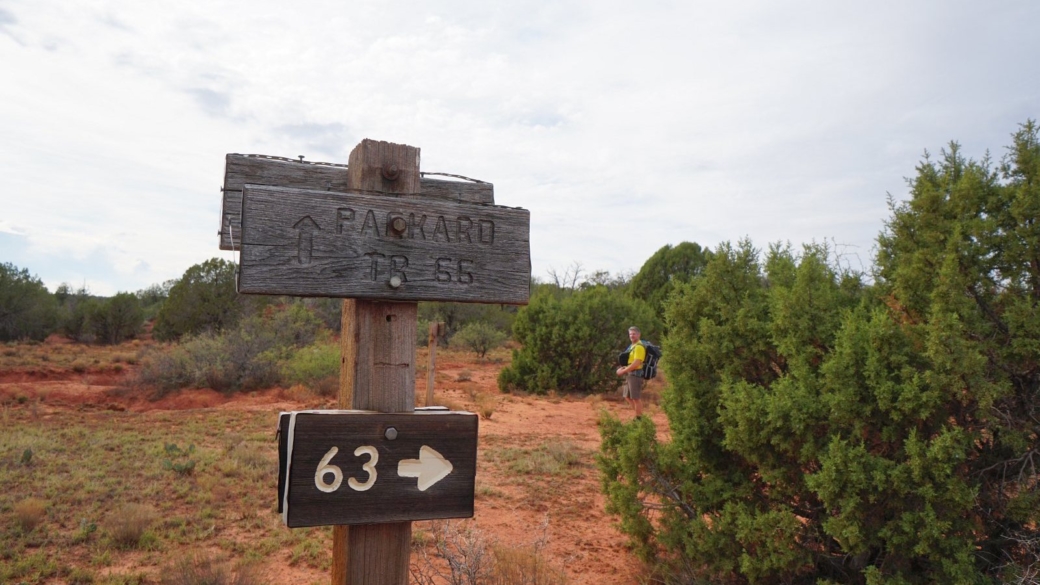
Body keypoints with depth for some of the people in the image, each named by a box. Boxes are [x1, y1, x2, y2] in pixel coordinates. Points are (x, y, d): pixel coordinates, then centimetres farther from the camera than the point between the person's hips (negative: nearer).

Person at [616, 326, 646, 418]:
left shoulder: (639, 347, -16)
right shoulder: (632, 346, 15)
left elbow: (636, 363, -22)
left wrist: (623, 371, -17)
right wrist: (622, 368, 4)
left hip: (635, 375, -10)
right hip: (630, 374, 10)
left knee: (635, 398, -4)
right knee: (627, 396, 16)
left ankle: (639, 418, 6)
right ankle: (639, 413, 26)